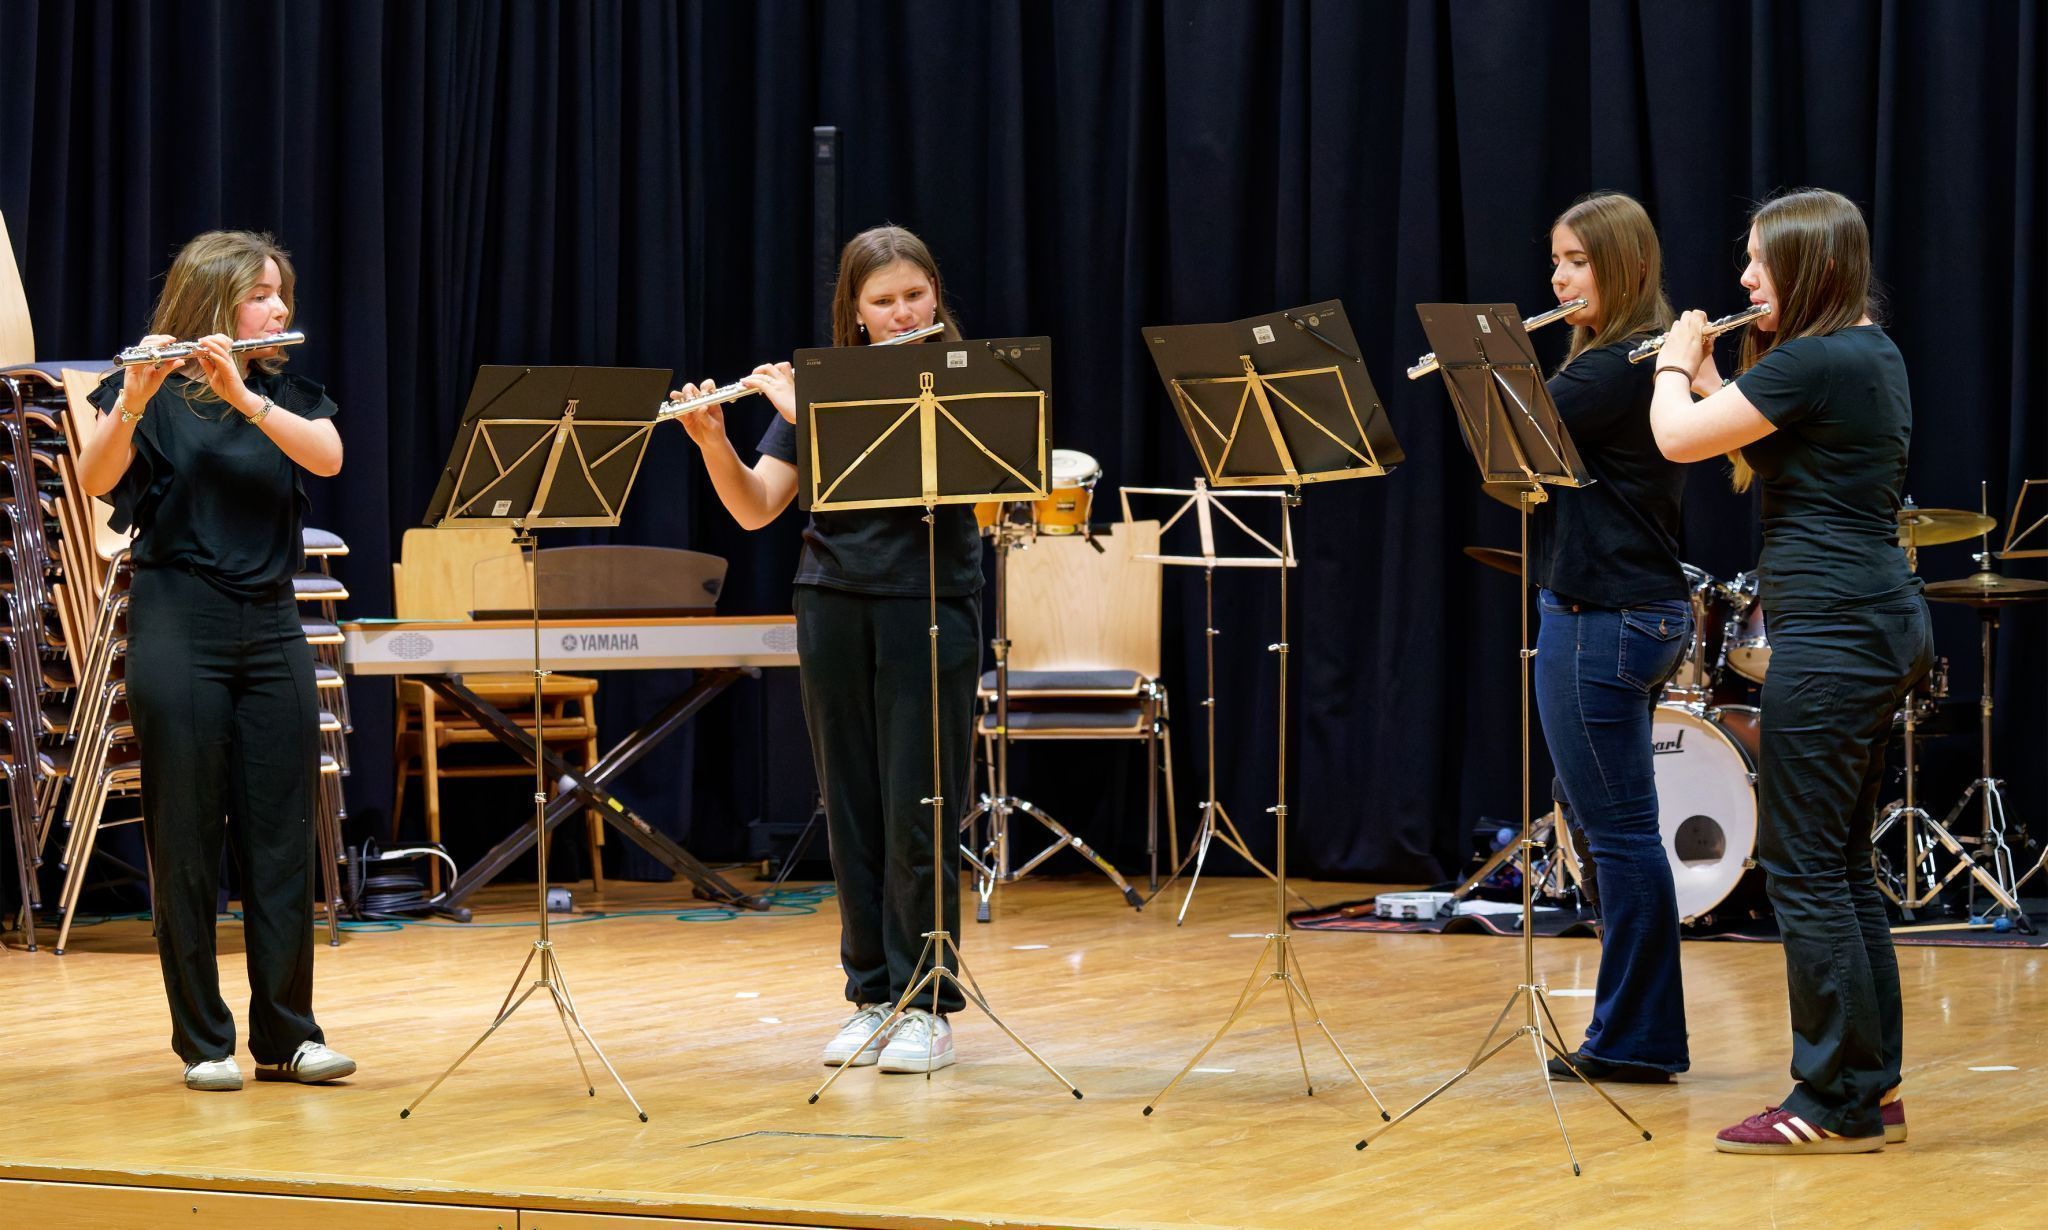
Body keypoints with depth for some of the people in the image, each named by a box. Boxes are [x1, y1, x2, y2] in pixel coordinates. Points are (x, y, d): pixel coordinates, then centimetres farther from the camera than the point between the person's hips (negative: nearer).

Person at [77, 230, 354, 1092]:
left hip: (271, 627, 4)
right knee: (187, 837, 0)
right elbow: (95, 478, -18)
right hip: (178, 625, -4)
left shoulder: (285, 390, 10)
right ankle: (203, 1040, 7)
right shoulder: (151, 394, -1)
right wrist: (132, 400, -34)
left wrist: (242, 395, -23)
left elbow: (327, 456, -11)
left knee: (283, 837, 3)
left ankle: (286, 1032, 10)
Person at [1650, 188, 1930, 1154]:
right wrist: (1711, 376, 18)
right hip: (1882, 627, 10)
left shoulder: (1814, 362, -16)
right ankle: (1873, 1090, 18)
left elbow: (1678, 438, -15)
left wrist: (1676, 362, 3)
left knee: (1802, 862, -5)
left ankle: (1837, 1104, -1)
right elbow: (1766, 448, 26)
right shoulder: (1873, 354, 15)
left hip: (1831, 631, -10)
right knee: (1839, 862, 14)